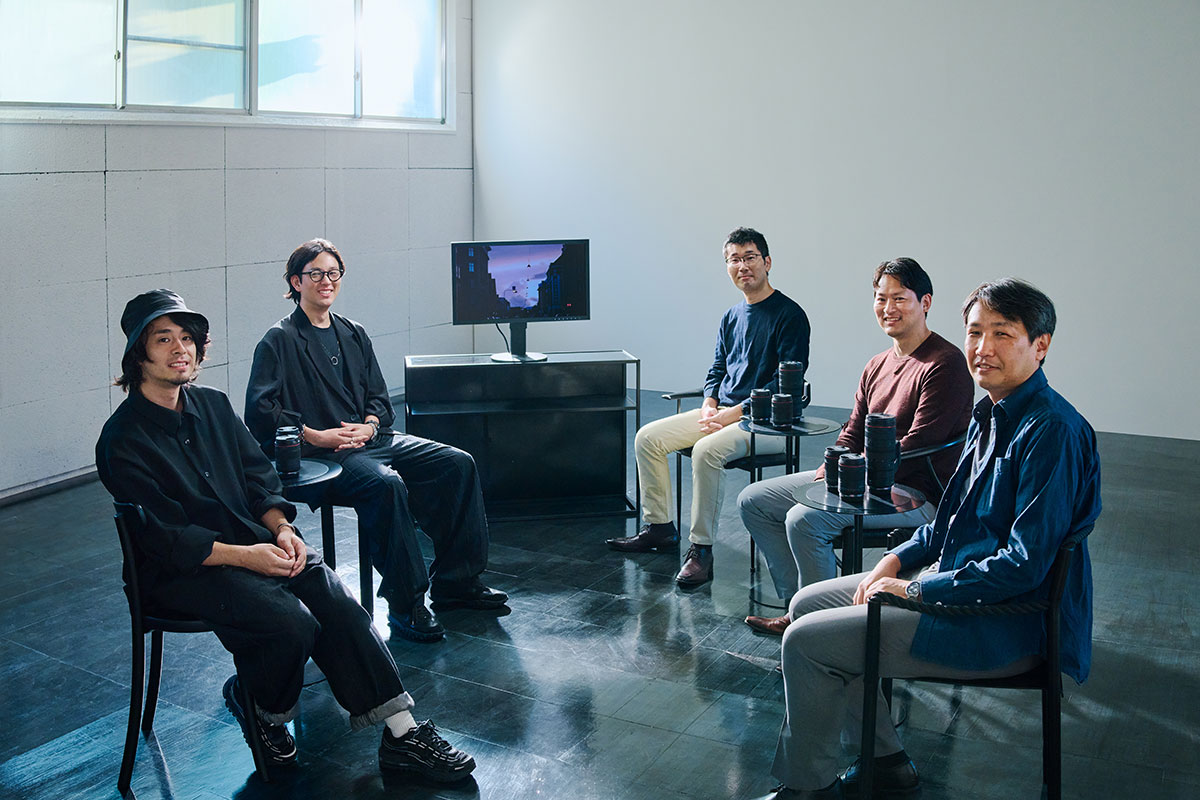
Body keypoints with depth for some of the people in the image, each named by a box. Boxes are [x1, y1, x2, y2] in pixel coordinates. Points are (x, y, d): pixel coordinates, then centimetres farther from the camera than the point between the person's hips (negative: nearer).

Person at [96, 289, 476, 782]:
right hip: (181, 571, -6)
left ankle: (402, 732, -11)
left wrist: (281, 529, -7)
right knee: (292, 623, -27)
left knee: (339, 603, -15)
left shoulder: (212, 405, 10)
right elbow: (164, 538, -16)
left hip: (252, 539, 6)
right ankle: (260, 713, 4)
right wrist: (245, 556, -23)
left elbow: (258, 475, 12)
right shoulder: (123, 441, -11)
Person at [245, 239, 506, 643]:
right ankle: (406, 604, -25)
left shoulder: (354, 334, 20)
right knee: (387, 484, -36)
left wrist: (369, 426, -4)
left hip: (369, 440, 7)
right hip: (320, 456, -7)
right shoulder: (279, 341, 0)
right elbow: (260, 412, -10)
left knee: (458, 463, -9)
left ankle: (455, 582, -2)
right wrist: (316, 436, -17)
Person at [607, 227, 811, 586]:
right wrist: (709, 406, -1)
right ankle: (659, 526, 7)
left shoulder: (789, 315, -9)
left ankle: (701, 548, -23)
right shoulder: (731, 317, 15)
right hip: (723, 412, 8)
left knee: (707, 450, -34)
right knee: (647, 438, -3)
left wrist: (735, 413, -19)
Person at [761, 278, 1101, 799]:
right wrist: (898, 559, 5)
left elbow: (1026, 564, -25)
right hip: (953, 577, 10)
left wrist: (916, 590, -19)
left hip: (1007, 624, -10)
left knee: (807, 640, -13)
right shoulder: (990, 414, 8)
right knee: (809, 603, 11)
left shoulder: (1052, 430, -22)